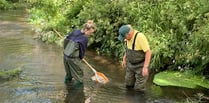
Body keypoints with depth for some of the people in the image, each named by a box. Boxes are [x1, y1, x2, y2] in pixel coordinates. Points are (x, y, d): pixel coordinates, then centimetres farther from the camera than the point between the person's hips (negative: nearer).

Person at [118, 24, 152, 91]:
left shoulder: (140, 37, -31)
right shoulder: (129, 35, -7)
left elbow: (148, 52, -29)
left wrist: (145, 67, -31)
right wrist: (124, 59, 15)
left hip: (141, 65, -7)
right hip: (131, 64, 8)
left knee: (139, 89, -2)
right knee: (129, 85, 14)